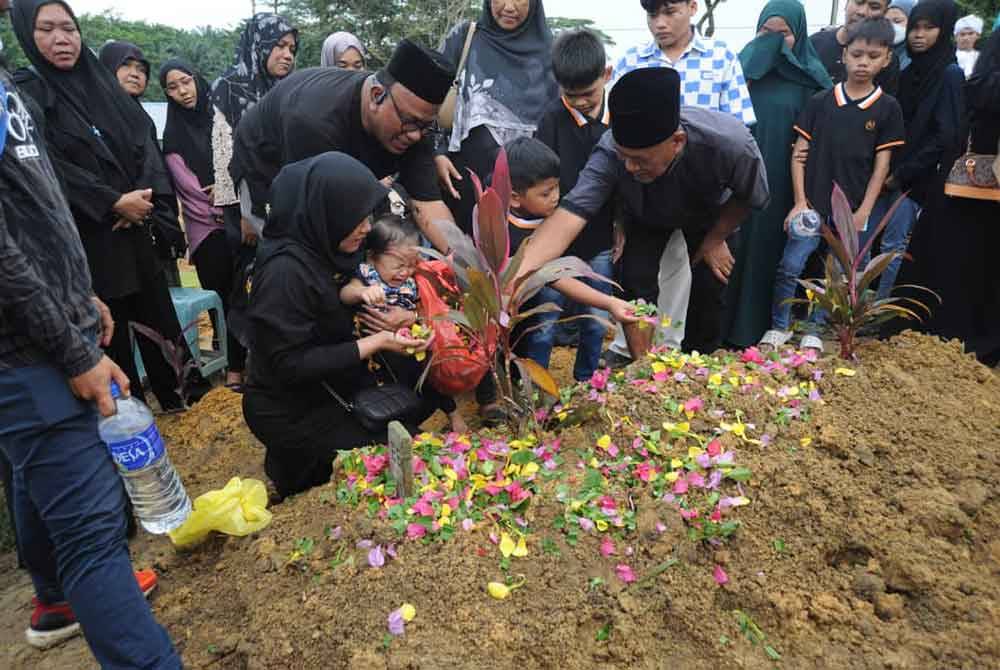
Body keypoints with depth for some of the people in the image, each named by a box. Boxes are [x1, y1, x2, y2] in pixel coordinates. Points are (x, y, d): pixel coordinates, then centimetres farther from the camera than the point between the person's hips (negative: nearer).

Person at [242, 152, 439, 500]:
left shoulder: (324, 246, -3)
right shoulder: (284, 271, -29)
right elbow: (291, 365, -27)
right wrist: (376, 343, -27)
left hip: (333, 380, 8)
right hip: (292, 408, -8)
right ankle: (297, 463, 11)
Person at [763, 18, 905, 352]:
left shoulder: (888, 107, 2)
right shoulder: (820, 101, 2)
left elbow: (881, 164, 2)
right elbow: (800, 152, 2)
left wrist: (863, 213, -5)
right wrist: (800, 201, -5)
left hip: (852, 208, 1)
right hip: (812, 203, 0)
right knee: (790, 266, -4)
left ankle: (814, 330, 21)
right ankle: (780, 326, 12)